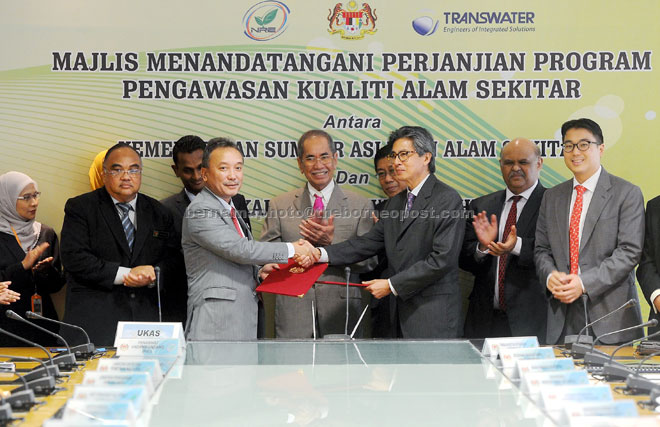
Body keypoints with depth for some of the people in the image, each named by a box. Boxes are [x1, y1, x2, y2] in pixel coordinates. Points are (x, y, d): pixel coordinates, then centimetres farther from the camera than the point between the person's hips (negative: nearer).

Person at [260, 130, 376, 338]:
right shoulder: (279, 205, 8)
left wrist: (331, 242, -15)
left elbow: (369, 262, 0)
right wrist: (304, 241, -13)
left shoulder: (360, 206, 5)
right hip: (293, 313, 0)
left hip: (340, 313, 0)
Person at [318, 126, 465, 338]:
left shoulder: (447, 199, -9)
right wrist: (321, 254, -4)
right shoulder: (395, 203, 18)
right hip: (403, 313, 7)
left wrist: (391, 285, -12)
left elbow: (442, 259, -15)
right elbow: (370, 242, 10)